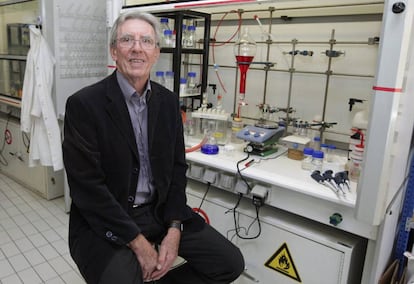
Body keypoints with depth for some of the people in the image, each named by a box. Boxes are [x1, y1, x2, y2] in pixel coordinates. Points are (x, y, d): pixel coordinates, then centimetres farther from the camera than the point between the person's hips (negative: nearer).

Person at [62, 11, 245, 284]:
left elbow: (177, 167, 4)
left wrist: (174, 230, -8)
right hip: (106, 222, -4)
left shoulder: (169, 100, 2)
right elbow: (86, 185, -16)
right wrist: (137, 242, -17)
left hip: (161, 211, 5)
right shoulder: (84, 104, -13)